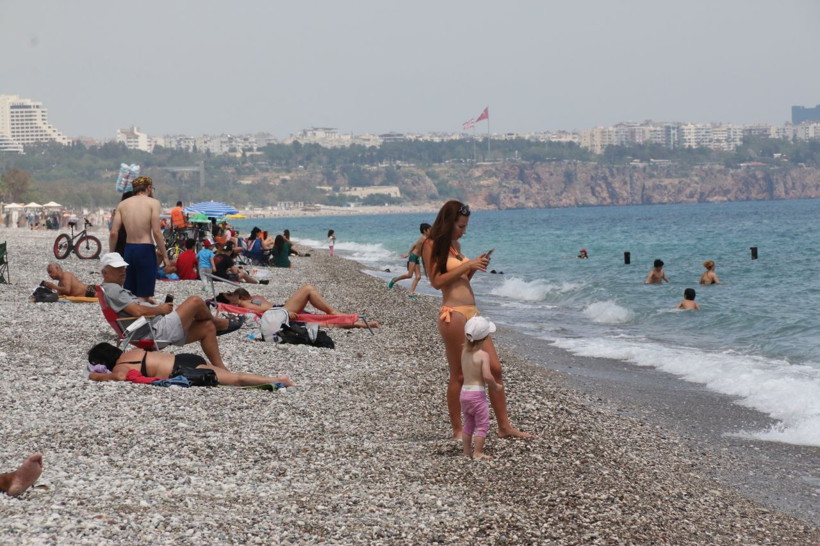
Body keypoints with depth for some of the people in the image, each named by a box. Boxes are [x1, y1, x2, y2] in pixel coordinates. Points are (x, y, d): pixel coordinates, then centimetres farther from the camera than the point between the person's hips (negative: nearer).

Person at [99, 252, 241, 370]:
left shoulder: (117, 289, 24)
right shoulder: (112, 289, -13)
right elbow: (138, 311, -23)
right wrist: (160, 309, -9)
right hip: (156, 332, -12)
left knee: (207, 328, 10)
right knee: (195, 301, -12)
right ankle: (222, 324, 17)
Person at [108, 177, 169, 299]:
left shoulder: (122, 204, 10)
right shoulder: (153, 203, -2)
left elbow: (113, 233, 3)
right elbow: (156, 232, -11)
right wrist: (164, 255, -4)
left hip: (128, 249, 4)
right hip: (146, 250, -4)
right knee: (144, 296, -1)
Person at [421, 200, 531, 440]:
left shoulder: (455, 244, 18)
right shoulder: (432, 245, -6)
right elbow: (437, 281, -15)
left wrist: (474, 267, 7)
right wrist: (468, 265, -15)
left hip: (472, 313, 8)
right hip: (454, 314, -8)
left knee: (494, 368, 6)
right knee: (459, 376, -1)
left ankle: (505, 427, 12)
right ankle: (458, 432, 9)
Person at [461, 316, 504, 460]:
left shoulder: (464, 351, 3)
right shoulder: (483, 355, -16)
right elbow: (487, 376, -24)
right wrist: (495, 387, -6)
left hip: (464, 392, 7)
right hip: (477, 394, -7)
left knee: (468, 424, 19)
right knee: (482, 425, 3)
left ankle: (467, 450, 25)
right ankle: (478, 452, 1)